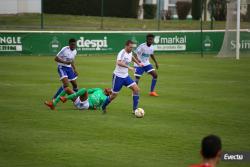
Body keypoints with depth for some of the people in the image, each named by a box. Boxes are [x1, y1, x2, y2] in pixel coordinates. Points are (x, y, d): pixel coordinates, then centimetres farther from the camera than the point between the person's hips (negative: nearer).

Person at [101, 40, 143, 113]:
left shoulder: (130, 52, 3)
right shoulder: (122, 53, -22)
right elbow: (118, 62, -42)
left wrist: (138, 63, 29)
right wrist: (128, 67, -49)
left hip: (125, 76, 7)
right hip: (118, 77, -7)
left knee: (136, 89, -9)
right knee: (114, 95, 2)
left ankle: (135, 109, -4)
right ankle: (103, 107, 29)